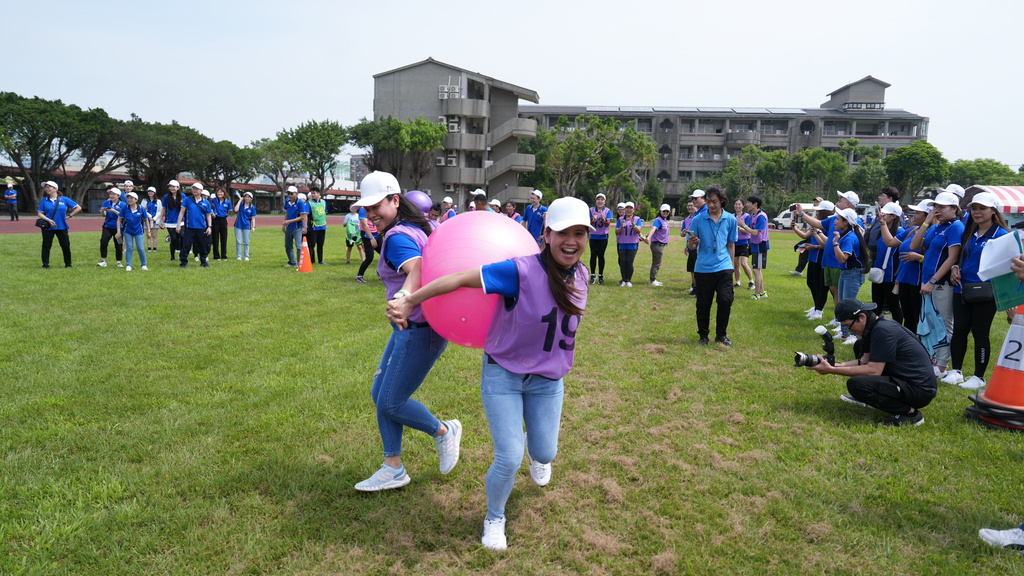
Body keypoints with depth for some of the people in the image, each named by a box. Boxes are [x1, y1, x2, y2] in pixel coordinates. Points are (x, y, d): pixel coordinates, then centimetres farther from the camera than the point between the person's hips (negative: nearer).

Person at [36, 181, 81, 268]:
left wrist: (69, 216, -1)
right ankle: (45, 264, 9)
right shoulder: (43, 200, 5)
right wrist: (48, 220, -14)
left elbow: (78, 208, 4)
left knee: (66, 246, 1)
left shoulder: (64, 199, 2)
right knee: (46, 246, 1)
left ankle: (68, 264, 13)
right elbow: (39, 213, 3)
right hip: (48, 227, 1)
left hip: (62, 227, 0)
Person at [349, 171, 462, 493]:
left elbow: (417, 270, -40)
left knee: (391, 403, 0)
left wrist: (404, 298, -58)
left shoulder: (397, 237, -20)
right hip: (412, 328, 11)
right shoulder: (416, 228, 11)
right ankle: (393, 470, 24)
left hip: (419, 331, -11)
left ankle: (443, 432, 24)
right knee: (380, 393, 14)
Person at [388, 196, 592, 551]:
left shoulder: (579, 275, -6)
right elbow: (460, 279, -27)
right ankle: (494, 519, 24)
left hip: (548, 380, 5)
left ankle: (536, 451, 54)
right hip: (503, 375, -5)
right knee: (509, 459, -7)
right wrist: (408, 303, -28)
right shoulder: (522, 271, -27)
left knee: (544, 454, 13)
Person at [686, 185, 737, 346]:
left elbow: (731, 244, 14)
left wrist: (730, 264, 15)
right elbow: (691, 247, 2)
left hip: (724, 268, 1)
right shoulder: (698, 220, -1)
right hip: (703, 268, -1)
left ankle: (721, 335, 11)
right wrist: (692, 243, -21)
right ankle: (703, 335, 21)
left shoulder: (730, 219, 4)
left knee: (726, 300, -7)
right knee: (703, 304, 5)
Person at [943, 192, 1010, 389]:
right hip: (962, 290, 5)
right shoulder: (968, 233, 13)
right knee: (959, 330, 6)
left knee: (980, 333, 2)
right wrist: (955, 268, 4)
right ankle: (956, 371, 17)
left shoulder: (1001, 235, -6)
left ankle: (979, 377, 13)